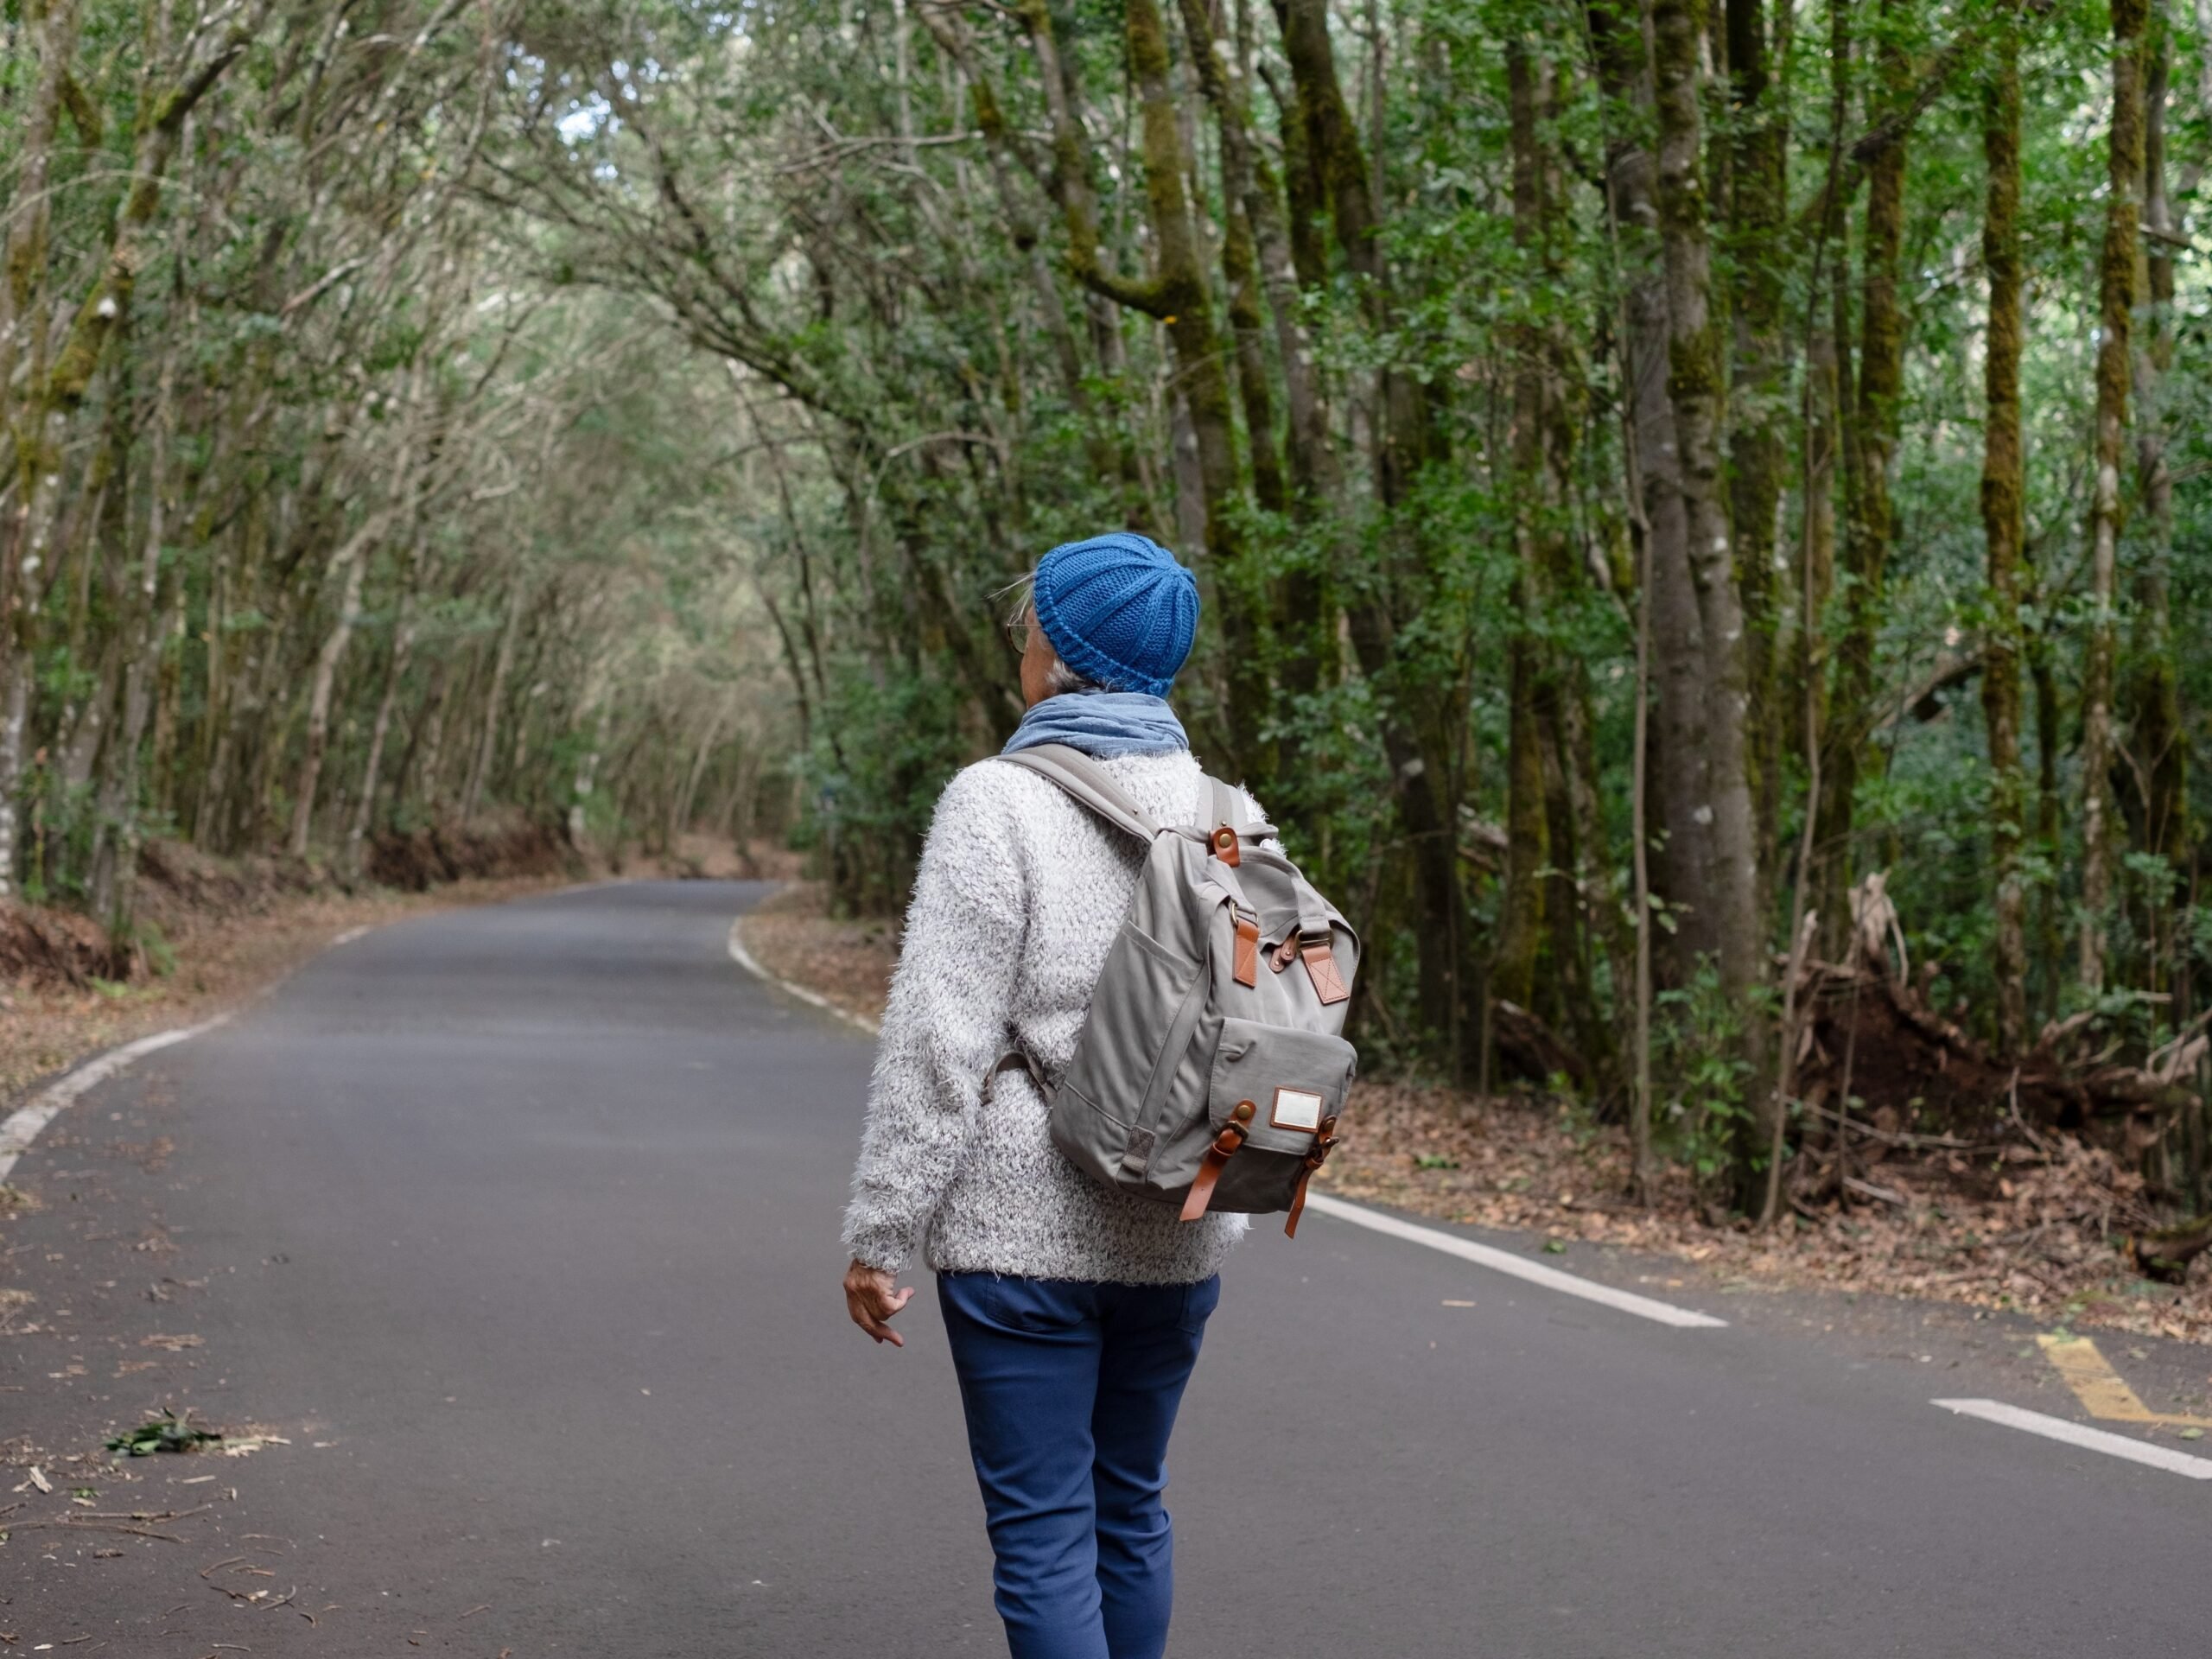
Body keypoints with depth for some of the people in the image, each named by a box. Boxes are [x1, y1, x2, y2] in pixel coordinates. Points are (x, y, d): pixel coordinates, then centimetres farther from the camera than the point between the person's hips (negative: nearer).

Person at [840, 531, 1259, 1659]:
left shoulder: (998, 803, -13)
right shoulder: (1217, 810, 5)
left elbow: (938, 1044, -15)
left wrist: (877, 1234, -9)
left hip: (1024, 1229, -6)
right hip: (1178, 1232, 6)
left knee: (1042, 1530, 1)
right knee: (1131, 1503, 19)